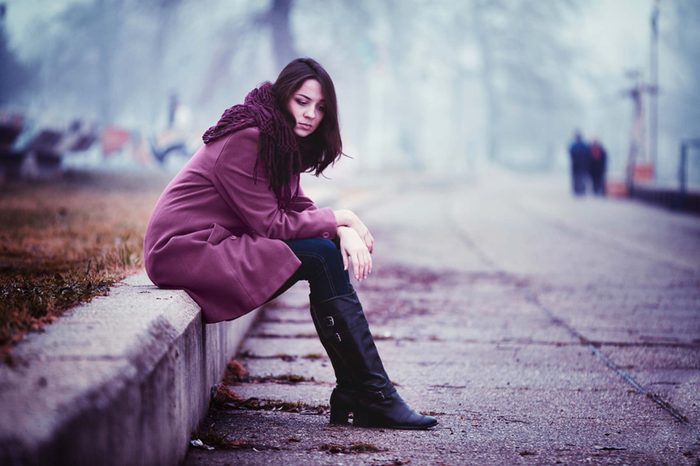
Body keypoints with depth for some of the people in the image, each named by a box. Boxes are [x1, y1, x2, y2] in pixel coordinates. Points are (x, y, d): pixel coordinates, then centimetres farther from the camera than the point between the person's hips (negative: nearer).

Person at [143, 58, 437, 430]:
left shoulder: (284, 142, 12)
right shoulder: (245, 140, -17)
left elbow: (298, 206, 8)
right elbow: (271, 224, -19)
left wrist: (344, 231, -12)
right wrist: (340, 218, -10)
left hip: (217, 244, 9)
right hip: (183, 251, -9)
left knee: (332, 252, -4)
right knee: (321, 258, -18)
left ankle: (352, 397, -7)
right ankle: (376, 398, -15)